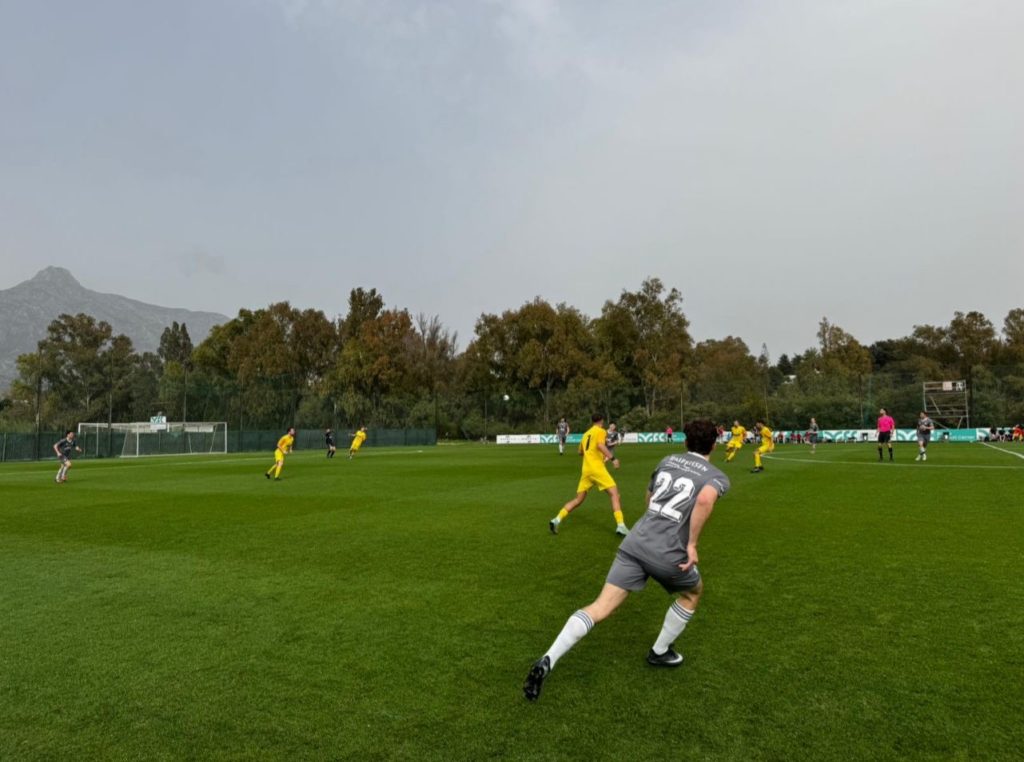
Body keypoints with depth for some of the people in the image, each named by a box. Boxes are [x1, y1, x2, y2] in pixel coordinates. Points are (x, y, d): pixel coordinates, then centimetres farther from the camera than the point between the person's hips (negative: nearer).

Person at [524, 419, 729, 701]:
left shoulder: (668, 460, 19)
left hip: (635, 542, 4)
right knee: (693, 592, 30)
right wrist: (692, 544, -14)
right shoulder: (717, 476, 2)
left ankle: (546, 661, -13)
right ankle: (660, 652, 39)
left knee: (601, 607, 1)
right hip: (669, 554, -4)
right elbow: (705, 500, -22)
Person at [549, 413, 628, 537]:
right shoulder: (601, 431, 1)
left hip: (586, 470, 7)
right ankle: (620, 526, -17)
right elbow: (600, 445, -19)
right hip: (597, 468, -7)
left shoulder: (586, 434, 23)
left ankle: (557, 520, 1)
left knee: (578, 500, 12)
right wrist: (612, 458, -22)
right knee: (614, 494, -5)